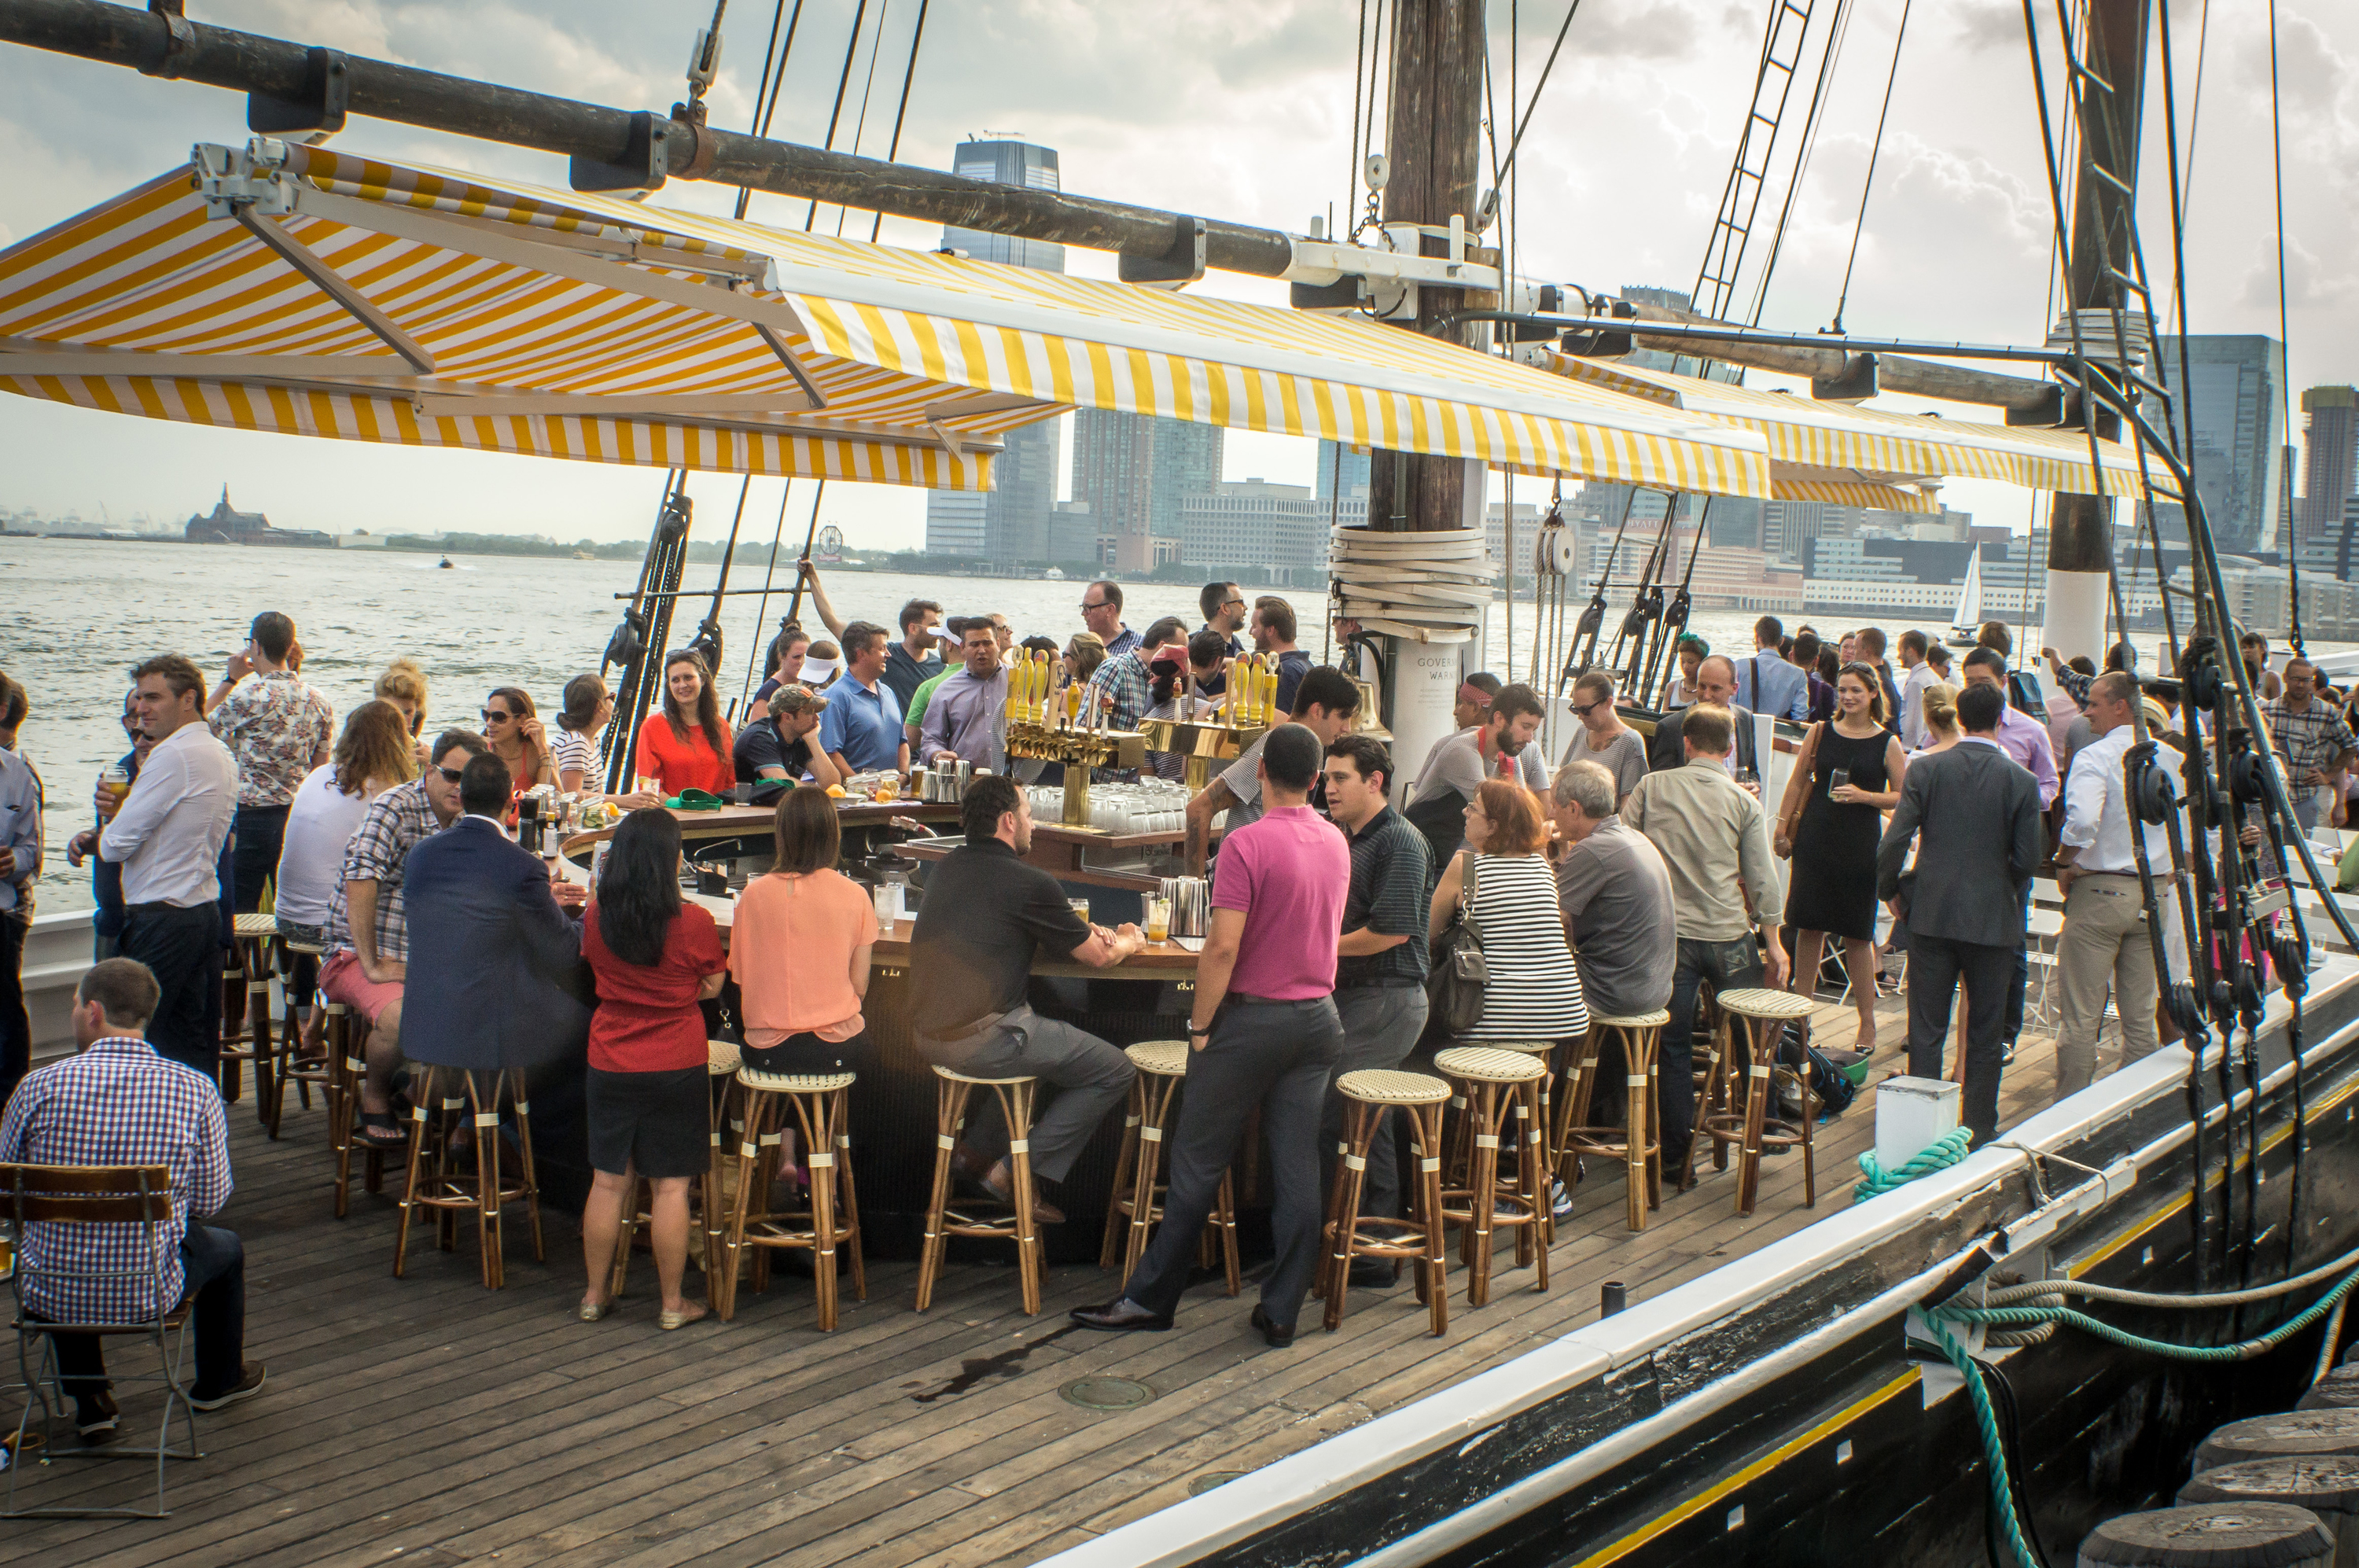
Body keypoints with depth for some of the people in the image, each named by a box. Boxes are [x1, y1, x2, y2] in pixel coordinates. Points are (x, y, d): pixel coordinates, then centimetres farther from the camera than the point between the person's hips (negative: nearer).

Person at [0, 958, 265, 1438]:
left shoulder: (39, 1086, -13)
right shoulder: (195, 1090, -12)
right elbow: (211, 1201, -2)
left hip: (50, 1295, 1)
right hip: (149, 1294, -1)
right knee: (226, 1248, 31)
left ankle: (89, 1400, 38)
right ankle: (219, 1381, 51)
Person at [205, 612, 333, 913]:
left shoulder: (250, 696, -13)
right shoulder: (318, 702, 6)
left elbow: (202, 725, 3)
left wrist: (230, 679, 6)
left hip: (253, 817, -6)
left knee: (240, 912, -1)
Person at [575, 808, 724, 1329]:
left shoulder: (595, 917, -5)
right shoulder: (694, 922, -15)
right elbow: (712, 988, -1)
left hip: (609, 1066, 3)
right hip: (676, 1068, -3)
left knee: (608, 1183, 13)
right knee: (670, 1187, 5)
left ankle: (594, 1295, 23)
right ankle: (672, 1305, 12)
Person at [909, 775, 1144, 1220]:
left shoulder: (946, 868, 10)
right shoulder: (1031, 883, -12)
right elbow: (1099, 957, 0)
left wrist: (1082, 932, 19)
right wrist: (1129, 942, 24)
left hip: (929, 1032, 8)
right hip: (981, 1040, -8)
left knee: (1048, 1034, 33)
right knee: (1115, 1071, 4)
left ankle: (980, 1148, 26)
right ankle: (1016, 1174, 4)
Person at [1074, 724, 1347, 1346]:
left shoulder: (1249, 843, -16)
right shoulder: (1337, 843, 6)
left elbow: (1223, 947, -20)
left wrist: (1200, 1025, -10)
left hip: (1253, 1017, -6)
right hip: (1318, 1017, 6)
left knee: (1198, 1165, 4)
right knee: (1296, 1170, 6)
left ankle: (1151, 1298, 13)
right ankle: (1281, 1312, 10)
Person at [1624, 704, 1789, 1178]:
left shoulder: (1652, 787, 2)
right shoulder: (1744, 801, 1)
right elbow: (1761, 878, 1)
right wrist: (1774, 944, 9)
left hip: (1668, 933, 0)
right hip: (1729, 936, 0)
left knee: (1674, 1043, 7)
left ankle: (1676, 1151, 9)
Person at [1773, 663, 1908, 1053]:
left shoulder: (1887, 743, 0)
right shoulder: (1821, 733, 6)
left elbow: (1903, 797, 2)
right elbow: (1797, 782, 12)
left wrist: (1863, 796, -13)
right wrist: (1783, 828, 7)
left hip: (1860, 845, -2)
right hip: (1815, 838, 2)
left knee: (1857, 934, 0)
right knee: (1808, 926, 5)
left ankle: (1867, 1023, 10)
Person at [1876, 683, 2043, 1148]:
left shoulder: (1925, 770, -5)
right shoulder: (2021, 781, -7)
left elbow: (1894, 840, -8)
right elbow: (2028, 857, -6)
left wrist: (1890, 890, 8)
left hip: (1931, 915, 1)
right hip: (1993, 918, -1)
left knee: (1926, 1030, 8)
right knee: (1984, 1034, 11)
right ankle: (1980, 1128, 17)